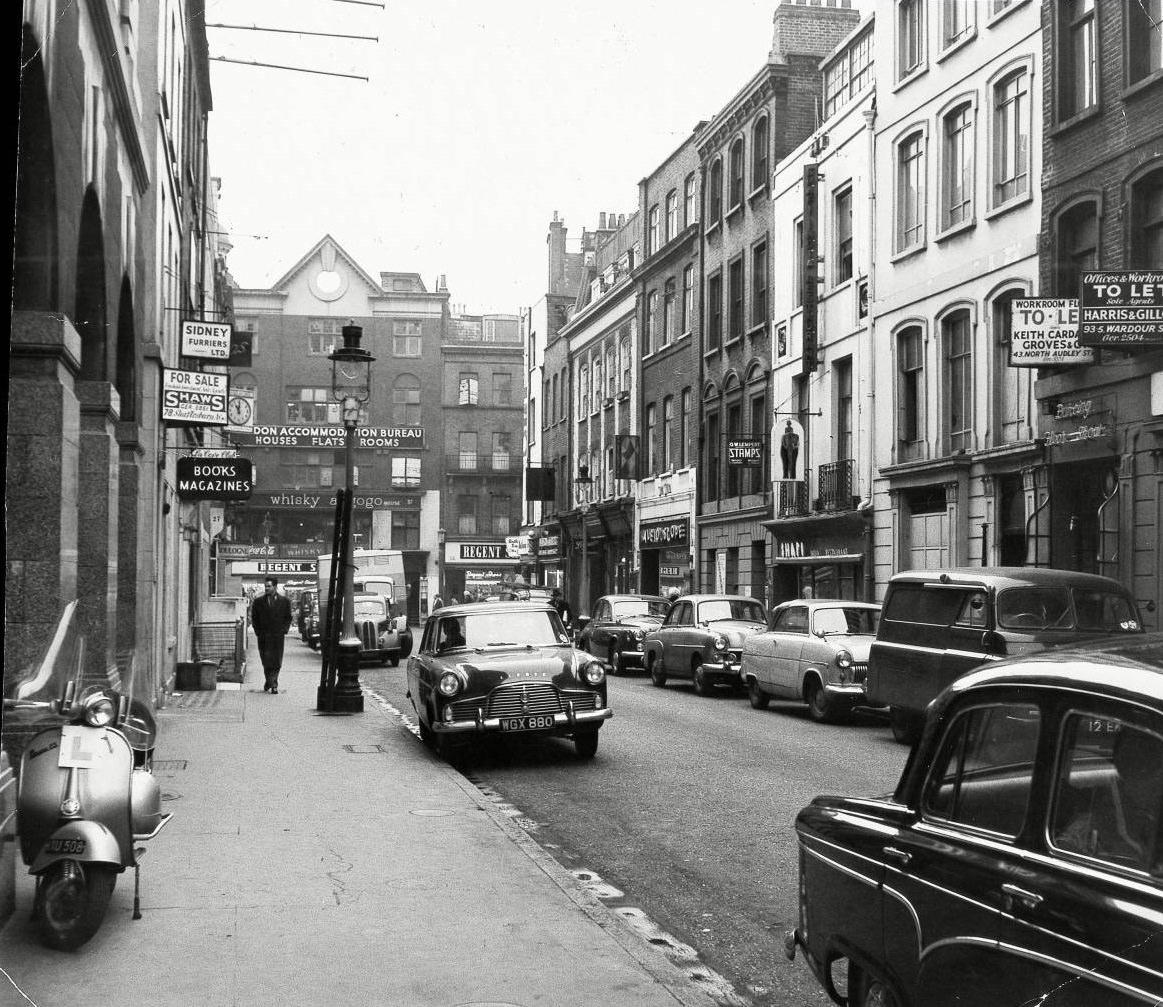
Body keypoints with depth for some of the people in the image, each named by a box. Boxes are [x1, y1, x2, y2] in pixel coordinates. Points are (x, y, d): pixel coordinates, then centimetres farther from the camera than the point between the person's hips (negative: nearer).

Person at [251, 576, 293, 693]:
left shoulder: (284, 601, 5)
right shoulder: (258, 601, 5)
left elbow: (288, 618, 10)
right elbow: (254, 618, 9)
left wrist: (284, 630, -2)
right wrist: (258, 631, -1)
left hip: (278, 636, 0)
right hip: (263, 637, 0)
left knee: (276, 662, -2)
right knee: (266, 661, 1)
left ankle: (272, 683, 4)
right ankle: (272, 683, 12)